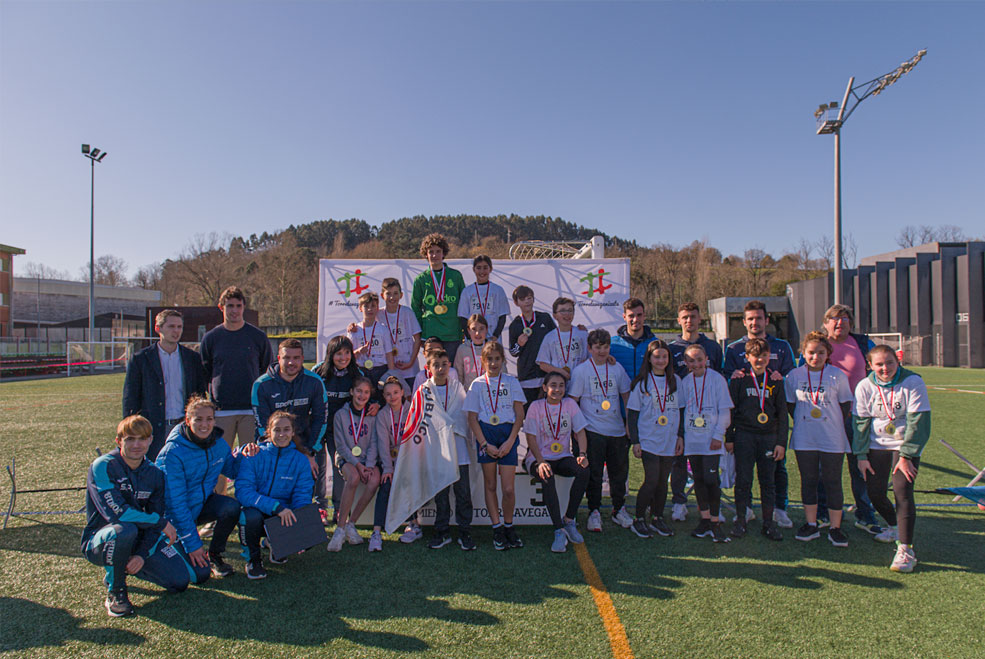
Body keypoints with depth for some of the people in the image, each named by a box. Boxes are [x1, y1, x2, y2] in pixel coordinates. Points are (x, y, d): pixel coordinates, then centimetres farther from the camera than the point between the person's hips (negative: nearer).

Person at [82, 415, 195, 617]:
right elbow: (115, 512, -27)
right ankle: (115, 589, -13)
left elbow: (154, 525, -1)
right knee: (125, 530, -40)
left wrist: (142, 554, -18)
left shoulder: (154, 474, -1)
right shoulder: (103, 466, -16)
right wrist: (161, 522, -21)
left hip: (139, 540, 5)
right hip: (99, 540, -5)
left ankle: (126, 567, 18)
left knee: (180, 581, -10)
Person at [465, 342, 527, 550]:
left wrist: (510, 441, -8)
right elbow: (472, 418, 3)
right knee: (490, 485, 6)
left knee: (508, 488, -5)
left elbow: (519, 415, 4)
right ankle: (497, 529, 18)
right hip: (486, 434, 1)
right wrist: (485, 444, -7)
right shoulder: (477, 384, 7)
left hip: (508, 433, -1)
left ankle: (508, 526, 17)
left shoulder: (512, 382, 7)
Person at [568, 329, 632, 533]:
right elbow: (572, 401, -3)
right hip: (593, 430, -4)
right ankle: (594, 512, 16)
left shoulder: (616, 368, 6)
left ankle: (619, 510, 29)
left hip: (617, 430, 4)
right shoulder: (581, 370, -4)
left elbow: (626, 396, 14)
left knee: (619, 471, 12)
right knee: (593, 474, 2)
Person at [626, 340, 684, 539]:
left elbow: (680, 409, 14)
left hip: (670, 441, 4)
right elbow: (632, 413, -3)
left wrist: (680, 436, 7)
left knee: (663, 481, 9)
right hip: (649, 440, -4)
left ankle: (657, 519, 23)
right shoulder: (641, 382, -3)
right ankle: (639, 520, 8)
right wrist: (635, 441, -7)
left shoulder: (675, 380, 8)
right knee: (651, 480, -8)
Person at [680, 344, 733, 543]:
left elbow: (725, 410, -3)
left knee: (711, 479, -8)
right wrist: (681, 435, 8)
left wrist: (718, 435, -10)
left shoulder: (717, 379, -4)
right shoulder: (685, 382, 7)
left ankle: (715, 522, 6)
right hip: (692, 439, 4)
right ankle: (705, 519, 21)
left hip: (711, 439, -4)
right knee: (698, 480, 9)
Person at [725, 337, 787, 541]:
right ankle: (740, 520, 14)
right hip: (744, 435, -2)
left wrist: (781, 442, 1)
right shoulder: (739, 380, 1)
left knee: (768, 481, 8)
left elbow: (782, 413, 7)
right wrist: (729, 438, -1)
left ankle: (768, 522, 18)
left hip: (769, 436, 2)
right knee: (743, 480, 2)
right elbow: (730, 409, 3)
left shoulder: (775, 382, 7)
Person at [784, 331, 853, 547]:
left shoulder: (837, 375, -3)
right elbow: (790, 405, 10)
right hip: (804, 439, 2)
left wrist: (832, 424, -1)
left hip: (832, 439, -2)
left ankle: (835, 528, 14)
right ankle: (811, 525, 21)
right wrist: (804, 422, 4)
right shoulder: (794, 376, 1)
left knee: (832, 482, 3)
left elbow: (846, 404, 4)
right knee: (808, 480, 9)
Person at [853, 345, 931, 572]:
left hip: (907, 446, -3)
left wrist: (906, 456, -15)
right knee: (874, 492, 2)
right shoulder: (865, 386, -5)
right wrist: (861, 455, -4)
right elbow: (861, 422, 1)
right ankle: (895, 527, 33)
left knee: (902, 492, -16)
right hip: (877, 446, 3)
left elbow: (918, 422, -12)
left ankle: (905, 550, -8)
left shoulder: (913, 382, -13)